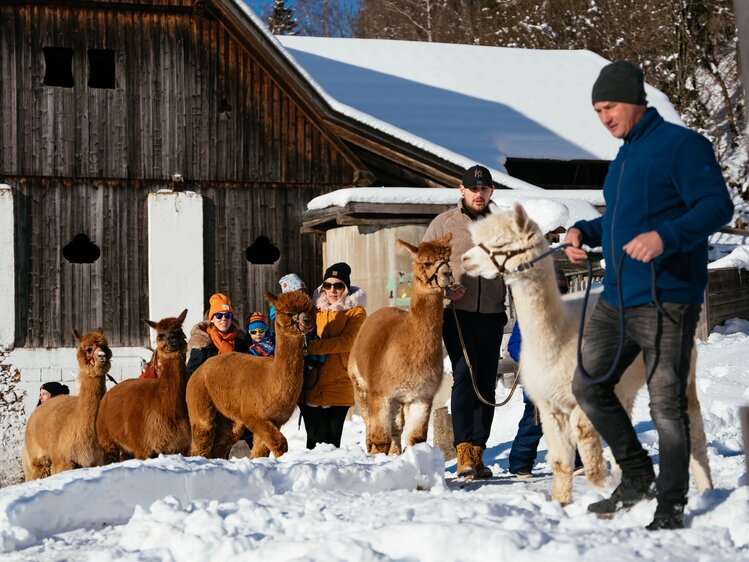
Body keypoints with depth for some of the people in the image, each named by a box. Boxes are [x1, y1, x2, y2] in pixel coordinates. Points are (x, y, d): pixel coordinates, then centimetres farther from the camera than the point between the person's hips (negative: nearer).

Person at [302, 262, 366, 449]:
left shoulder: (356, 312, 3)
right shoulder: (316, 310, 16)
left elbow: (347, 341, -13)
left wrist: (314, 347, -20)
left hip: (339, 386, -3)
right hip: (312, 385, 3)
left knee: (332, 440, -4)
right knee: (315, 439, -2)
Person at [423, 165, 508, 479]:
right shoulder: (444, 223, 6)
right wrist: (444, 288, -11)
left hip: (491, 315, 4)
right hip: (457, 312, -4)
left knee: (486, 383, 4)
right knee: (464, 376, -16)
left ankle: (477, 453, 10)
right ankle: (464, 452, -21)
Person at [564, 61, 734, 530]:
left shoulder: (681, 145, -8)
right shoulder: (625, 157, 19)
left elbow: (718, 206, -18)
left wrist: (665, 236, -32)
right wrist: (583, 232, 11)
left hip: (666, 301, -9)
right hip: (616, 299, 9)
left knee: (667, 405, -6)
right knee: (589, 387, 10)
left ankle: (672, 505, 3)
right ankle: (637, 478, 22)